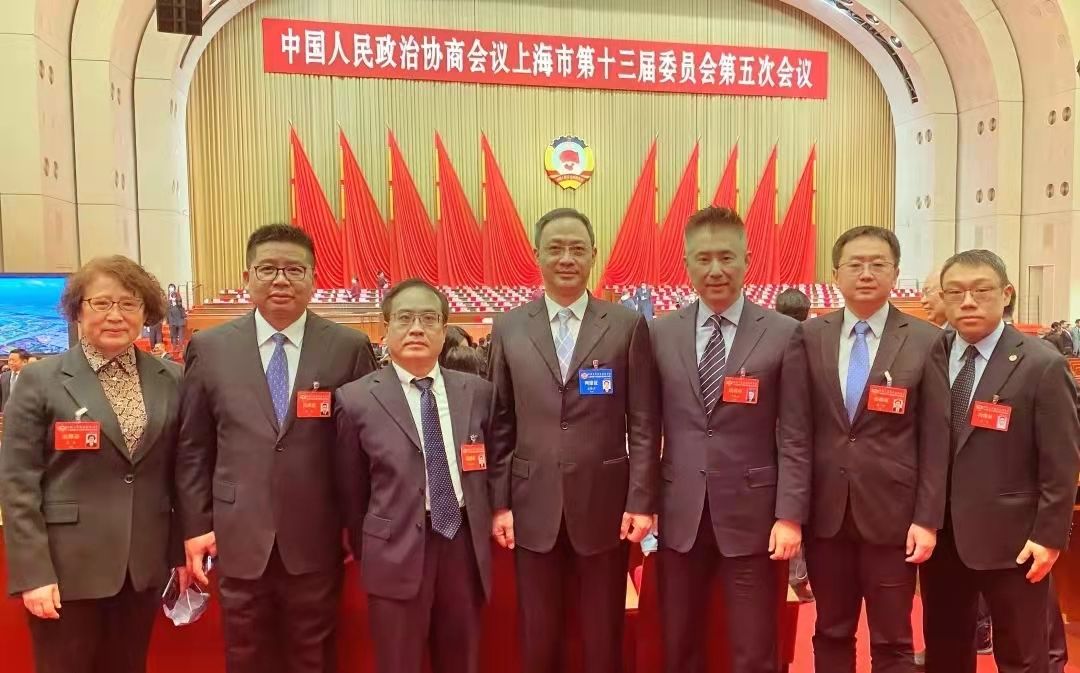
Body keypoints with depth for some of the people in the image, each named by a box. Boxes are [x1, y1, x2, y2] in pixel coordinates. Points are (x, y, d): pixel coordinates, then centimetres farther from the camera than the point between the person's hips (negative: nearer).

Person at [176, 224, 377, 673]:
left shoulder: (349, 348, -4)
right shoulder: (210, 348, 1)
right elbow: (193, 447, 5)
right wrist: (195, 525, 2)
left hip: (317, 540, -1)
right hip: (239, 538, 1)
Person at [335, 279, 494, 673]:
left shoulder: (477, 391, 2)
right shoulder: (357, 399, -5)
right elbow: (350, 488, 1)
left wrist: (484, 530, 11)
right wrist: (366, 550, 7)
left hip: (464, 545, 3)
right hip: (397, 552, -2)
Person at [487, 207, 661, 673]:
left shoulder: (628, 326, -1)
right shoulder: (508, 328, 4)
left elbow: (644, 423, -2)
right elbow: (500, 424, 4)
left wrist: (641, 501, -6)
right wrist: (499, 503, 1)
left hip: (605, 504, -1)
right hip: (533, 507, 2)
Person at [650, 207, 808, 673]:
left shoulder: (783, 334, -3)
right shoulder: (661, 333, 3)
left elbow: (794, 436, -4)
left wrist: (790, 515, -8)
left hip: (750, 513, -2)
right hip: (679, 514, 2)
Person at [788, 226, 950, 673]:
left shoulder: (924, 341, -2)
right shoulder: (810, 335, 2)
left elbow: (935, 438, -2)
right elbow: (799, 425, 3)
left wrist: (927, 519, -6)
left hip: (891, 512, -1)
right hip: (826, 511, 2)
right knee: (831, 633, 15)